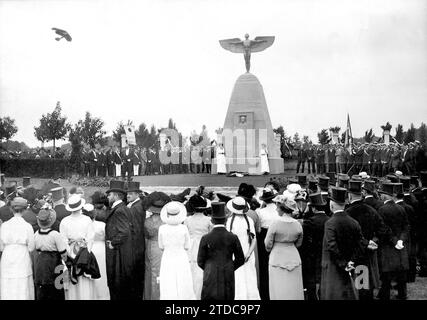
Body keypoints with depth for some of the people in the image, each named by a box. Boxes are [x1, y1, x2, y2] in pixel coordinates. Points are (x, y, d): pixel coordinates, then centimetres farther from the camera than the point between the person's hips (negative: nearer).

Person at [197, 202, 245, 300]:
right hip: (228, 279, 2)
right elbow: (240, 260, 4)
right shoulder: (233, 237, -4)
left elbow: (200, 261, -1)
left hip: (210, 278, -1)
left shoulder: (205, 238, -8)